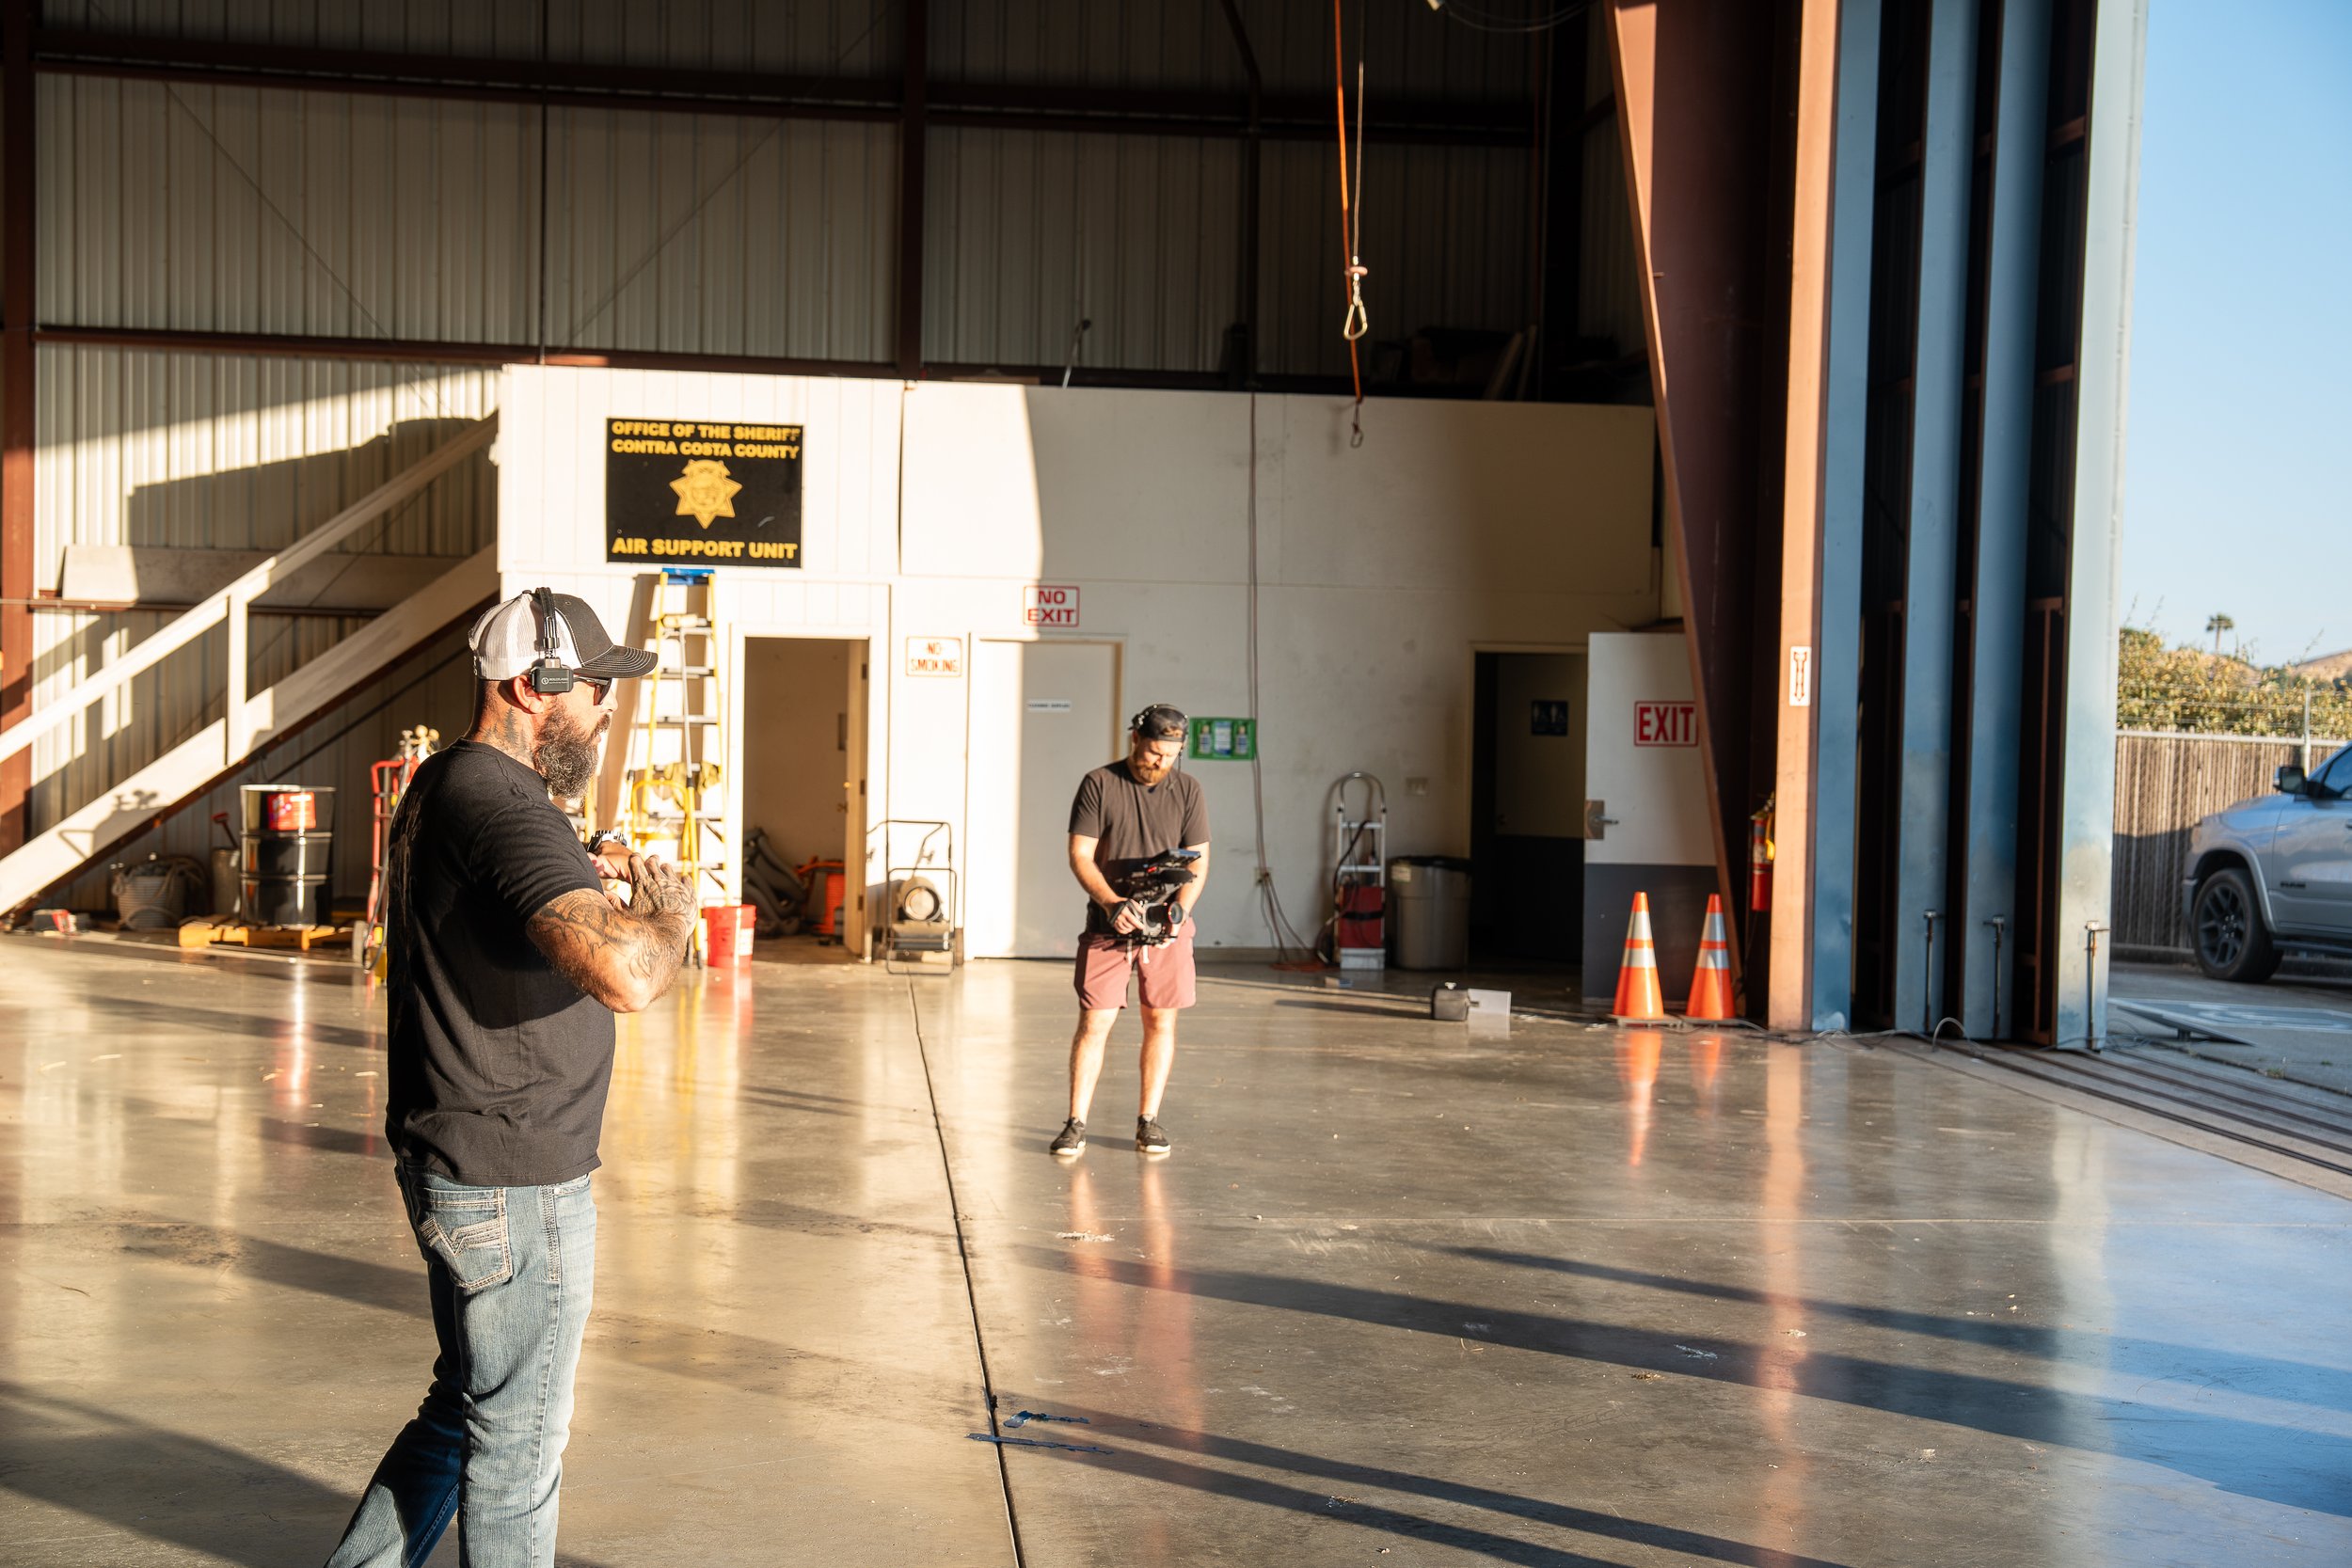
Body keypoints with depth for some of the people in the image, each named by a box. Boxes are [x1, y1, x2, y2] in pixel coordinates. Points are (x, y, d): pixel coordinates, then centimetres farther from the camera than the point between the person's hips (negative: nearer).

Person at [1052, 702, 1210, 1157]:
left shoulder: (1187, 790, 4)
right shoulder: (1099, 784, -2)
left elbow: (1198, 860, 2)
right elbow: (1080, 855, -6)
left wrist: (1180, 907, -16)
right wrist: (1112, 903, -20)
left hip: (1166, 928, 2)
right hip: (1108, 926, -2)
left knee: (1161, 1021, 4)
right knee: (1094, 1022, -5)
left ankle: (1148, 1120, 15)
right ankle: (1076, 1123, 2)